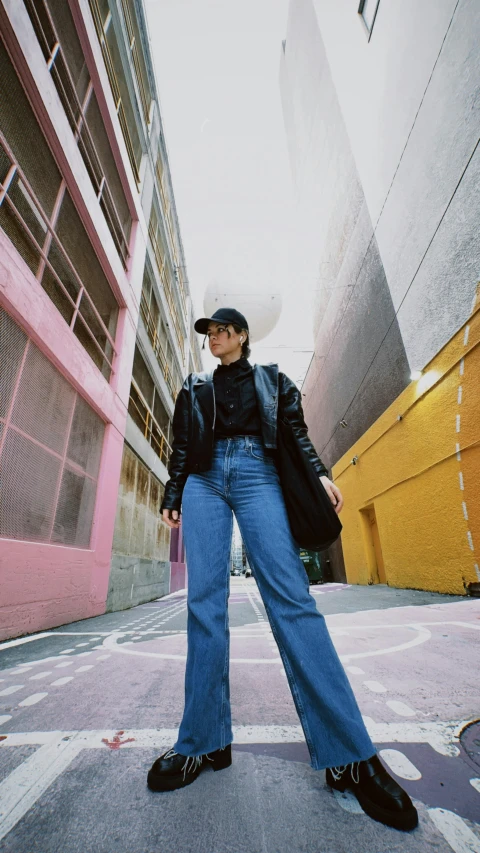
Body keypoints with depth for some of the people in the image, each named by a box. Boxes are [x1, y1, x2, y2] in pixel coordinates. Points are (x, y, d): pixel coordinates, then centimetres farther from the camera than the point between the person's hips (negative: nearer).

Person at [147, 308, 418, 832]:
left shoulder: (272, 380, 20)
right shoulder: (195, 389, 25)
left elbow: (297, 431, 10)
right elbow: (181, 448, 20)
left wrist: (319, 473, -6)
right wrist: (172, 497, 12)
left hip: (257, 474, -3)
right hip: (204, 480, 3)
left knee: (289, 594, -14)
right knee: (204, 600, -5)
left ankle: (348, 755, -8)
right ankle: (204, 741, 6)